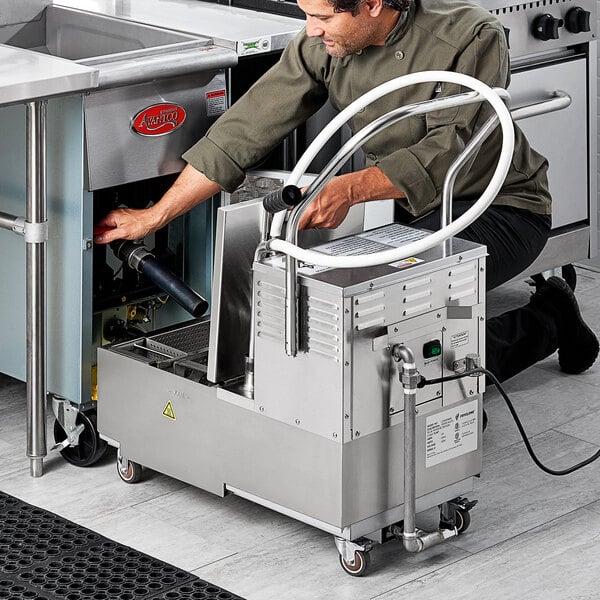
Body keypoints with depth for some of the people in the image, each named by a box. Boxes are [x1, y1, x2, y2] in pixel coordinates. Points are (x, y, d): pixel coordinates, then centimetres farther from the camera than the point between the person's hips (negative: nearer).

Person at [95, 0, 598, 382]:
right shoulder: (323, 44, -9)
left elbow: (453, 148, -31)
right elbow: (246, 131, -7)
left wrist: (352, 188, -45)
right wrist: (156, 216, -7)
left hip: (501, 205, -7)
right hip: (408, 208, 7)